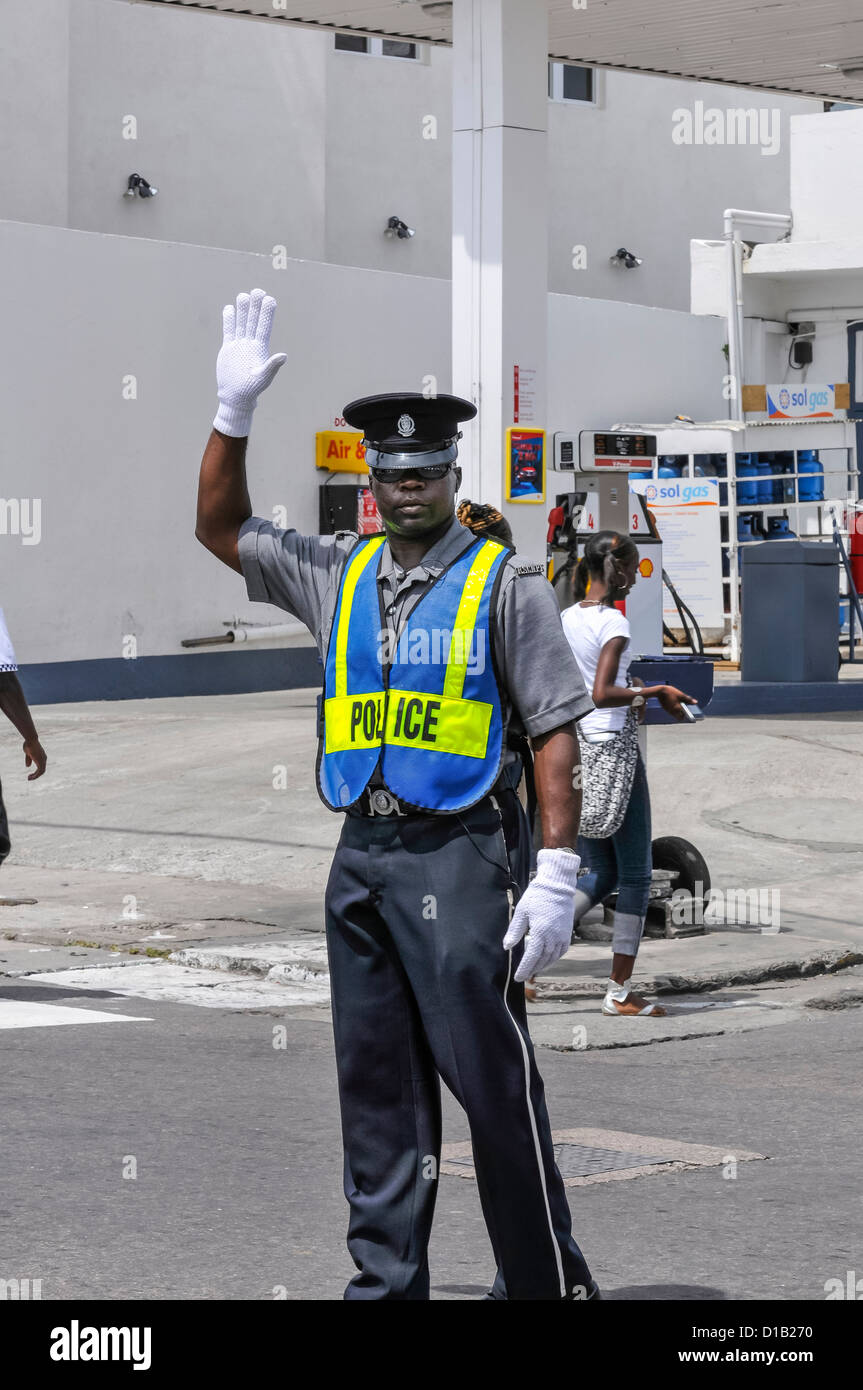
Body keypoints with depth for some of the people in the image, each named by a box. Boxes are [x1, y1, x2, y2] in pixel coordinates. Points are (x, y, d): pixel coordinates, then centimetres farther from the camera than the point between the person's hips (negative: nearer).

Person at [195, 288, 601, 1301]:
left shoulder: (504, 582, 0)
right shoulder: (338, 574, 14)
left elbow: (555, 730, -4)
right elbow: (219, 530, 24)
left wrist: (556, 874, -12)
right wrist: (233, 413, 10)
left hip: (458, 855, -5)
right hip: (361, 853, 5)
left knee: (491, 1074, -8)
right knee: (377, 1087, 8)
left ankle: (548, 1283, 0)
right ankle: (387, 1282, 15)